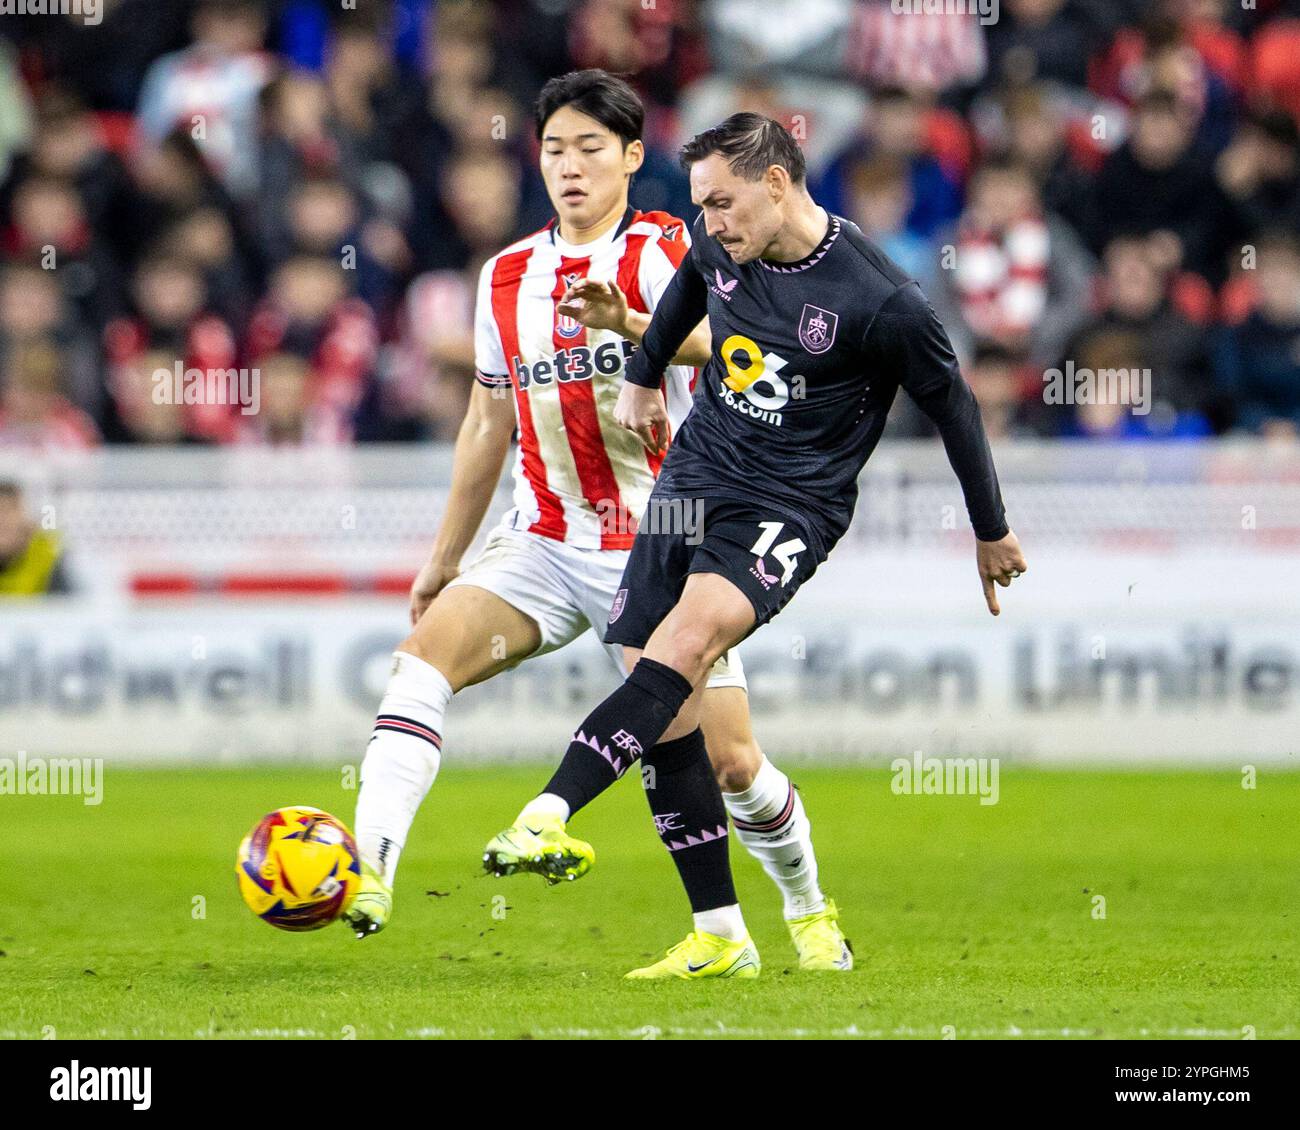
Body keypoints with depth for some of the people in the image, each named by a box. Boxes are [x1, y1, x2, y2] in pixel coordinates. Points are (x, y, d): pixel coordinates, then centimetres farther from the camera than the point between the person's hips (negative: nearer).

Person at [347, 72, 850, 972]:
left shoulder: (663, 251, -7)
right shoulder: (506, 277, 9)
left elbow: (708, 341, -30)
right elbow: (489, 425, 19)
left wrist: (631, 325, -51)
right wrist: (445, 557, 19)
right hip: (546, 543, 4)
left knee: (727, 761, -4)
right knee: (425, 652, -21)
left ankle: (811, 912, 23)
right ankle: (369, 873, -30)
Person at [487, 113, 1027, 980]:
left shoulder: (880, 300, -15)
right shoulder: (719, 249, 1)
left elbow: (951, 404, -2)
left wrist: (992, 533, 9)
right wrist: (643, 379, 37)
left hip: (790, 509, -6)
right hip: (691, 481, 6)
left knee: (686, 640, -33)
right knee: (667, 714, -3)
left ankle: (551, 812, -47)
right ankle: (721, 939, 6)